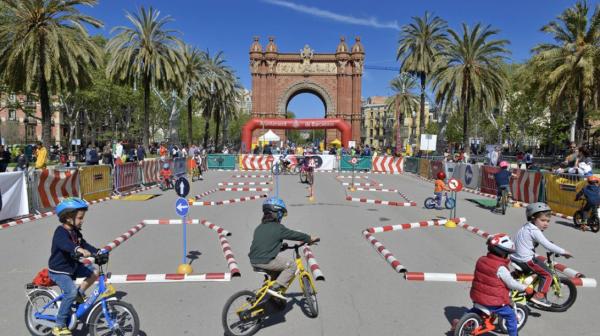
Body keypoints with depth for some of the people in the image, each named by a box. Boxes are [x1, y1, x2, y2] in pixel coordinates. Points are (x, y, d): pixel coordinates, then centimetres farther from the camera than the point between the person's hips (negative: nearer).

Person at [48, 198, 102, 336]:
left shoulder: (75, 232, 3)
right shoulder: (60, 232, -24)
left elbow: (85, 245, 7)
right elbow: (65, 244, -46)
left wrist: (98, 252, -9)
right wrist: (79, 249, -65)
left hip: (72, 266, 8)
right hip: (58, 270, -8)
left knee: (94, 272, -4)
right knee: (71, 292, -25)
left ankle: (80, 294, 17)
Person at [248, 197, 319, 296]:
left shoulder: (259, 227, 14)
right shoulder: (278, 228, -8)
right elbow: (295, 235, -1)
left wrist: (281, 245, 37)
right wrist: (310, 239, 13)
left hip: (254, 261, 8)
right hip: (266, 261, -8)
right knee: (291, 265, 3)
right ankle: (275, 288, -4)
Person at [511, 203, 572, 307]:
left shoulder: (525, 227, 12)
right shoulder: (534, 231, -17)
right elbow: (548, 246, -20)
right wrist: (563, 251, -11)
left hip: (515, 258, 9)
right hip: (526, 260, -9)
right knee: (547, 275, -1)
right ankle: (539, 296, -5)